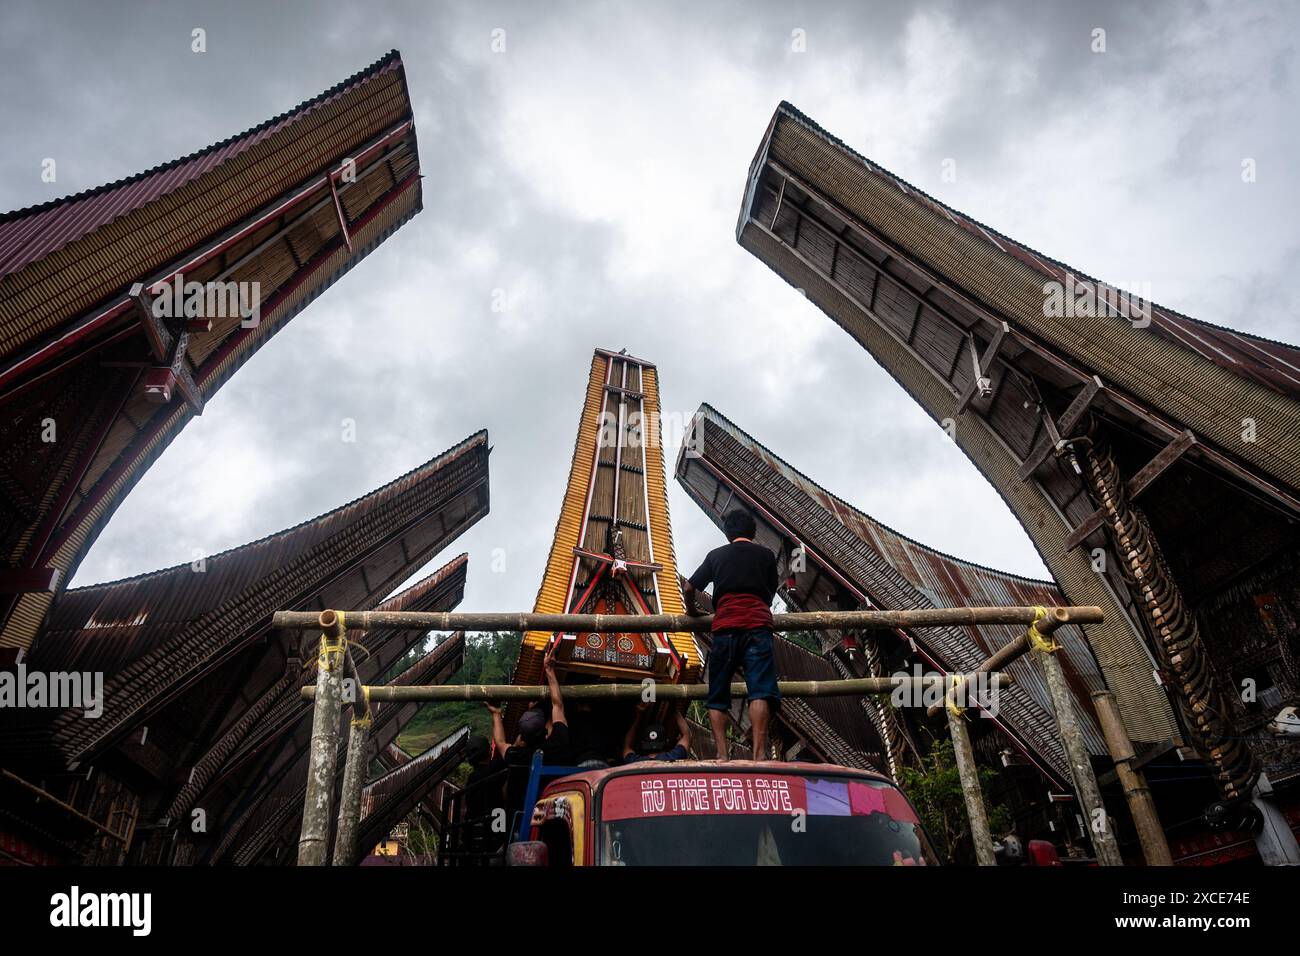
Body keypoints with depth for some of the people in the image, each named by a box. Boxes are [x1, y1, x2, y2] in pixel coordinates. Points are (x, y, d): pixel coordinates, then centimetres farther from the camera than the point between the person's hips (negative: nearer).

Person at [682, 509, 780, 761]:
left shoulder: (716, 555, 19)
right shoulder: (766, 555, 18)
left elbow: (688, 589, 18)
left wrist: (693, 611, 36)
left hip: (725, 627, 1)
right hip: (758, 626, -1)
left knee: (717, 697, 5)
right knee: (760, 690, -10)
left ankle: (722, 755, -6)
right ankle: (759, 753, -23)